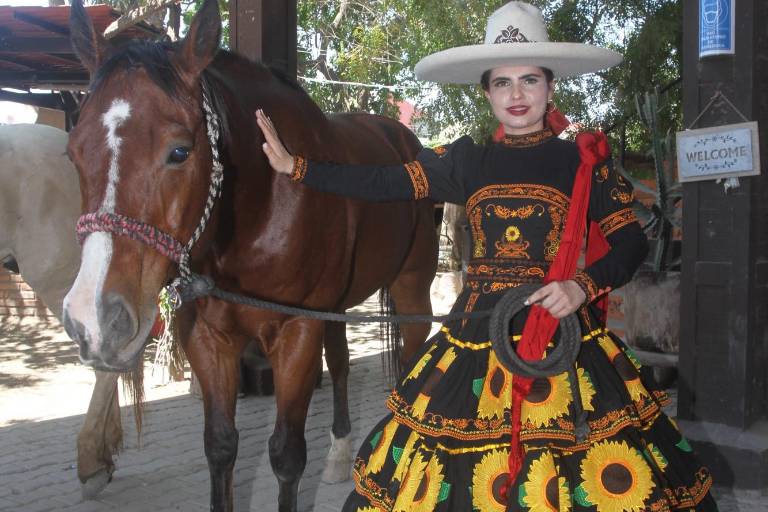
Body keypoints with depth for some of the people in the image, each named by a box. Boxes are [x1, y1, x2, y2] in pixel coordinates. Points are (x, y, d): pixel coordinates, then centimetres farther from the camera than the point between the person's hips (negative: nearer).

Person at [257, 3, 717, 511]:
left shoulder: (585, 160, 1)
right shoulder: (467, 159, 7)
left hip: (563, 326, -2)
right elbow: (385, 183, 3)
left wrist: (584, 286, -18)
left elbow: (632, 241, 0)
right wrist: (295, 166, -3)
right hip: (479, 329, 2)